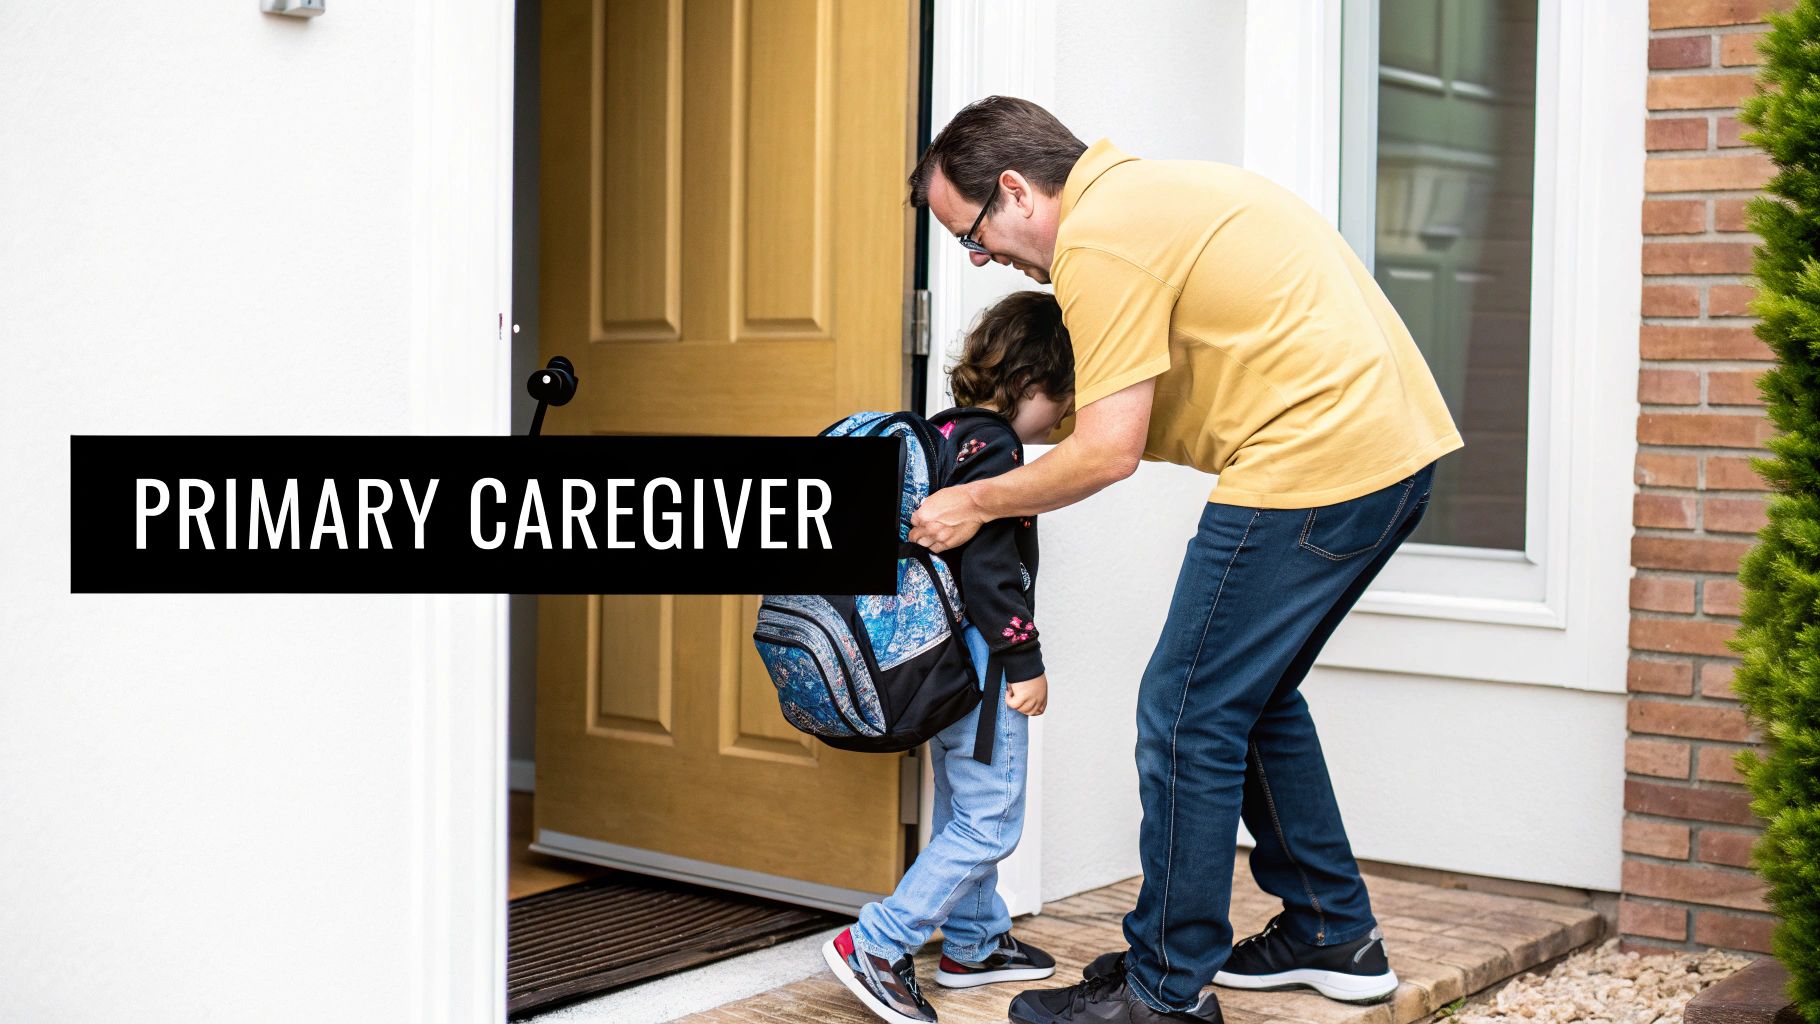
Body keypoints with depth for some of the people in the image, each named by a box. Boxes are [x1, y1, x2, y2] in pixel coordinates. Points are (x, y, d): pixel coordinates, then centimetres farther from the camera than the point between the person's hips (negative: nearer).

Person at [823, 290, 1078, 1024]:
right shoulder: (993, 448, -18)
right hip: (979, 657, -10)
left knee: (962, 811, 20)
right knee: (989, 820, -5)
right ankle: (875, 946, -6)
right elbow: (990, 569, -22)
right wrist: (1026, 665, -17)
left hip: (944, 657, 10)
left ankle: (973, 943, 33)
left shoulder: (945, 432, 11)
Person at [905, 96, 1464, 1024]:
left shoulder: (1101, 236, -12)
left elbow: (1108, 453, -14)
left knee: (1189, 713, -3)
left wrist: (976, 504, -1)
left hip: (1317, 454, -11)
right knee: (1253, 696, 20)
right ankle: (1335, 937, 29)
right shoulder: (1146, 191, 19)